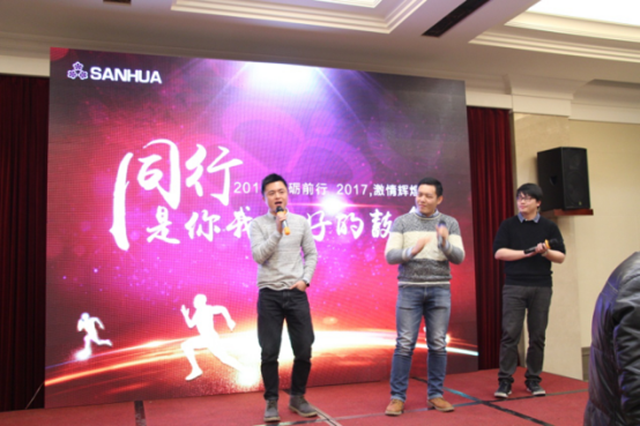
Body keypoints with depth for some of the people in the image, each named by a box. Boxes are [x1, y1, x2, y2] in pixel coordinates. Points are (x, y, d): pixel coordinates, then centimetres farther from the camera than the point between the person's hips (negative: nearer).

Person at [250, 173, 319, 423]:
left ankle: (297, 398, 23)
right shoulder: (257, 224, 0)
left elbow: (311, 254, 10)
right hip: (269, 295, -2)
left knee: (304, 350, 4)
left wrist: (305, 280, -3)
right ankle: (271, 402, 16)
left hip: (296, 294, 2)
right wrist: (277, 232, -18)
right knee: (270, 352, 1)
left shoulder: (301, 222, 7)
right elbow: (258, 256, -12)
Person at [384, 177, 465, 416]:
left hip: (440, 290, 2)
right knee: (405, 344, -3)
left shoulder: (450, 224, 6)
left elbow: (459, 258, 0)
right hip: (410, 289, -1)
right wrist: (411, 251, -21)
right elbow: (390, 255, -3)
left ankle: (435, 395, 16)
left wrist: (445, 242, -19)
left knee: (438, 345, 4)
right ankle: (397, 397, 4)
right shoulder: (402, 222, 3)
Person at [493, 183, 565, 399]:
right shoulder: (508, 225, 7)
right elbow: (499, 252, -3)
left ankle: (533, 380, 16)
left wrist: (546, 252, -13)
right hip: (514, 286, -1)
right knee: (510, 334, -5)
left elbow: (561, 257, 7)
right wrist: (527, 252, -10)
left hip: (541, 287, 2)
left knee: (537, 336, 5)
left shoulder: (549, 227, 9)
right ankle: (505, 381, 0)